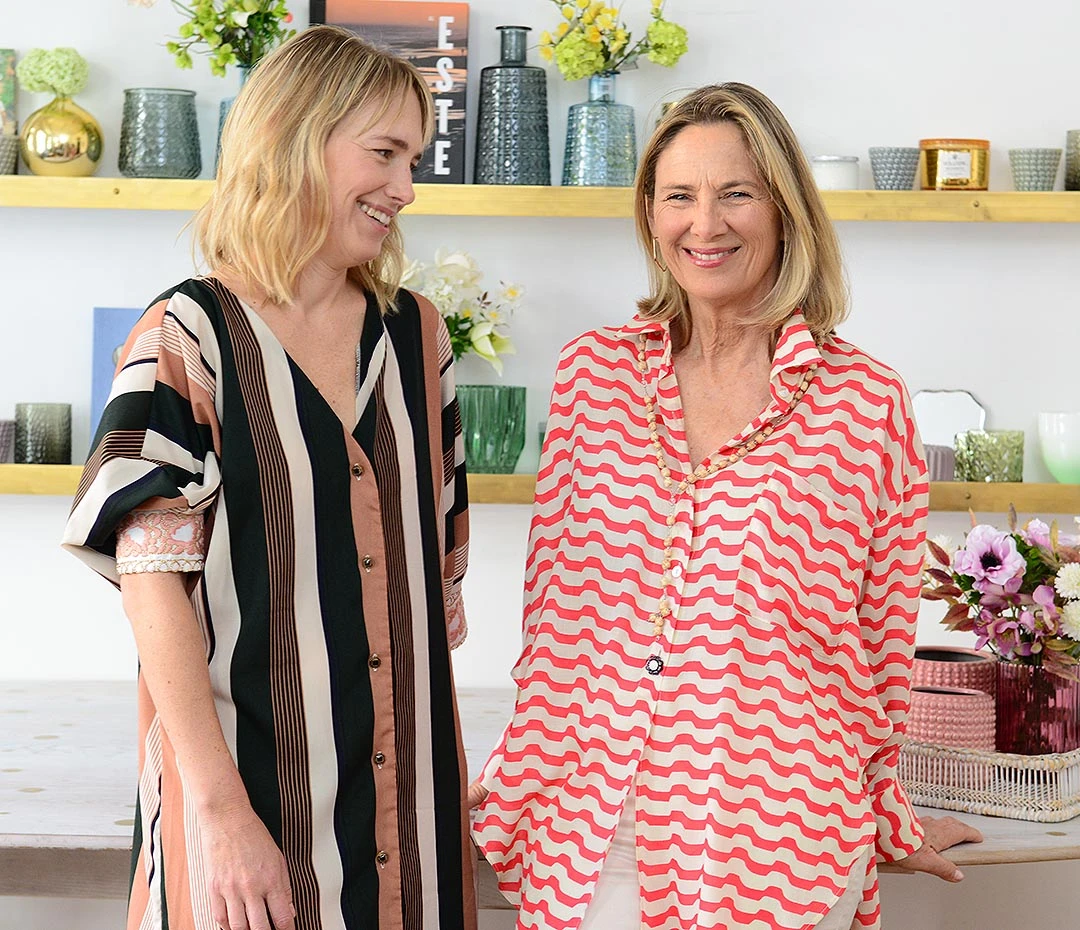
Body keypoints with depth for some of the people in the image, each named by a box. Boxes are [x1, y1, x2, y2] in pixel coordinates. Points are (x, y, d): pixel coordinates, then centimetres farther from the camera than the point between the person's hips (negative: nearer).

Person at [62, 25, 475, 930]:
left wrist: (451, 773, 11)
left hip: (407, 779, 5)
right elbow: (152, 582, -12)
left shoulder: (417, 334, 8)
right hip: (249, 774, -5)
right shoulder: (188, 339, -8)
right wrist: (220, 808, -18)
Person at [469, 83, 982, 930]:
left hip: (784, 844, -1)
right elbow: (555, 606, 7)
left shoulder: (866, 401, -4)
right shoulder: (594, 374, 2)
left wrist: (887, 819, 13)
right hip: (598, 841, 2)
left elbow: (882, 640, 5)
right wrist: (517, 789, 9)